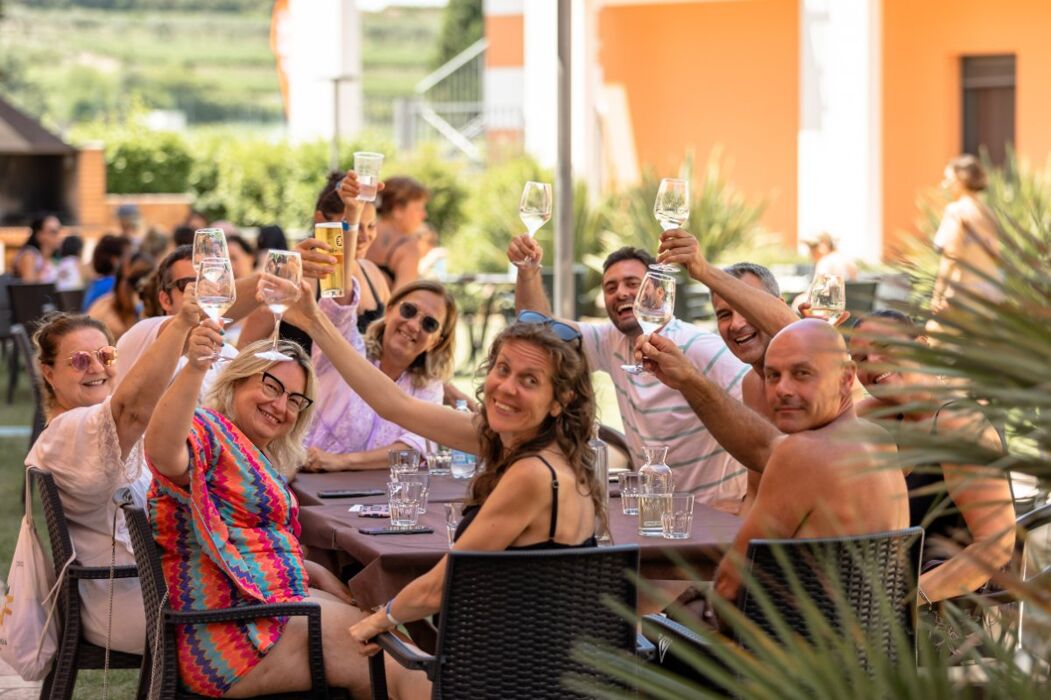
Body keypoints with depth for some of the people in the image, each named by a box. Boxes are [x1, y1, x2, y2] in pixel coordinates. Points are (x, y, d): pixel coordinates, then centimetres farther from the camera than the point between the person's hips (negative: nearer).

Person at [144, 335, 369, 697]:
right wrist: (194, 369, -49)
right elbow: (163, 451, -35)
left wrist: (316, 573, 8)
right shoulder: (205, 430, -11)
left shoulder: (264, 460, 19)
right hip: (228, 632, -10)